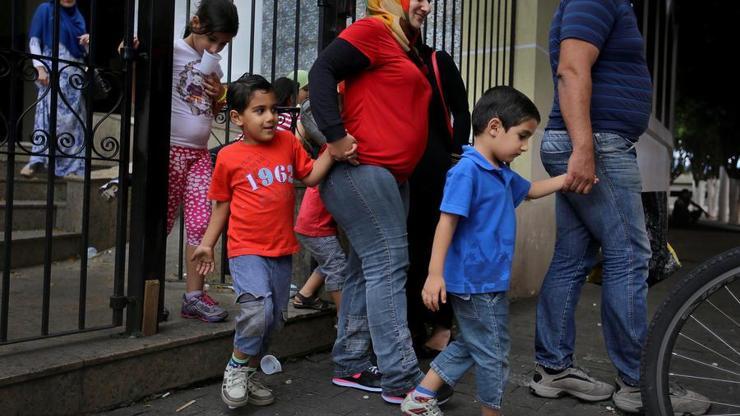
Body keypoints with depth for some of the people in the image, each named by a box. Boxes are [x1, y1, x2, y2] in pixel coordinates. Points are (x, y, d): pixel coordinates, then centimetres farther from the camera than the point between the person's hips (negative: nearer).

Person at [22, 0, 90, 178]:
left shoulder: (78, 16, 14)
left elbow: (84, 52, 17)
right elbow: (34, 41, -4)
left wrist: (87, 42, -6)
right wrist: (40, 67, -15)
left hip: (75, 73, 5)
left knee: (73, 116, 4)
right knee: (48, 112, -9)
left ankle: (73, 161, 10)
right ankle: (37, 159, -6)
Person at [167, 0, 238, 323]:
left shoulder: (214, 68, 15)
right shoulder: (172, 52, -5)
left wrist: (220, 96, 2)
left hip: (200, 154, 6)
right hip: (170, 150, -6)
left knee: (201, 224, 2)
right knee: (160, 224, 0)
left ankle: (194, 296, 9)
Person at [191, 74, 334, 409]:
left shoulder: (287, 142, 3)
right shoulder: (228, 157, -4)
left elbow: (311, 177, 7)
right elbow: (222, 203, 6)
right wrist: (208, 243, 7)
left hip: (282, 250, 5)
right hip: (246, 250, -4)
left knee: (275, 318, 11)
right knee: (258, 309, -23)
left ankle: (248, 376, 31)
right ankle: (236, 368, 2)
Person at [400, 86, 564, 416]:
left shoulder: (503, 174, 11)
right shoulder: (467, 170, -18)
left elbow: (531, 190, 29)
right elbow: (447, 222, -21)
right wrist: (435, 274, -24)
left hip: (490, 280, 10)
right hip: (474, 281, -10)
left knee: (470, 346, 19)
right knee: (493, 355, 5)